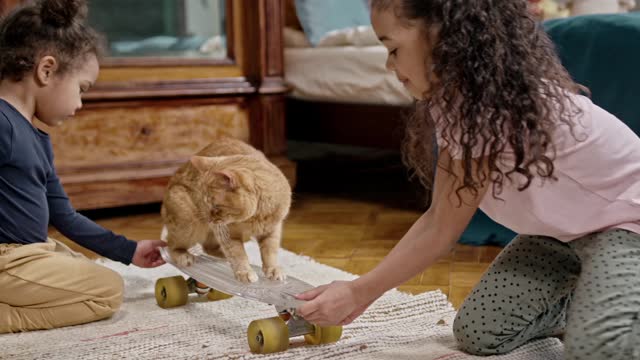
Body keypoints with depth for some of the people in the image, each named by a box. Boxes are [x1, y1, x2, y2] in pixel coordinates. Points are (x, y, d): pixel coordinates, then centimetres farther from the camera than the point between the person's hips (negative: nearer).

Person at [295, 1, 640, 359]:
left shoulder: (491, 101, -32)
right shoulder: (457, 95, -5)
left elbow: (442, 233, -25)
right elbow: (437, 216, -5)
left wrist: (359, 293, -18)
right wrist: (360, 291, -9)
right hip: (563, 227, 8)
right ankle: (587, 306, 17)